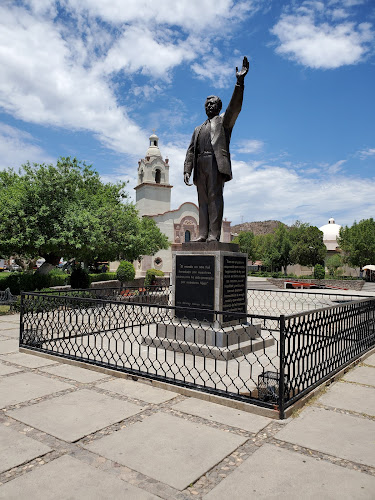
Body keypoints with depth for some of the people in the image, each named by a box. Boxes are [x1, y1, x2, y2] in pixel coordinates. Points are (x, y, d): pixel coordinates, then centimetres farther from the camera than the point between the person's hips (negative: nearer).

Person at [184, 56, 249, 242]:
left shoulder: (224, 121, 17)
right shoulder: (198, 129, 30)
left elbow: (234, 107, -2)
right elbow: (190, 151, 21)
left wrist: (239, 82, -16)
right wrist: (187, 170, 6)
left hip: (216, 162, -5)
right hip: (200, 164, 5)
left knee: (215, 196, -14)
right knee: (203, 199, -2)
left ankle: (214, 234, -19)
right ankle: (203, 234, -6)